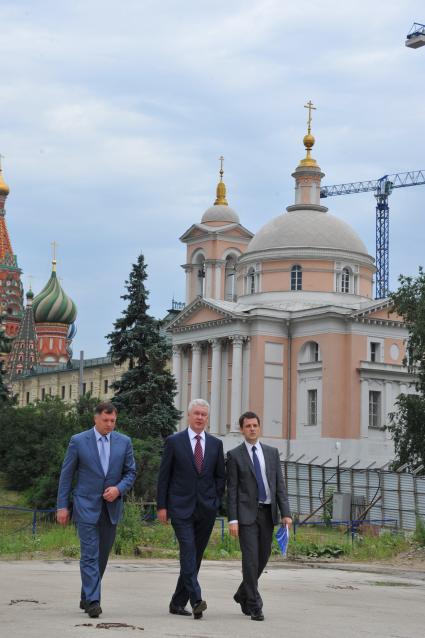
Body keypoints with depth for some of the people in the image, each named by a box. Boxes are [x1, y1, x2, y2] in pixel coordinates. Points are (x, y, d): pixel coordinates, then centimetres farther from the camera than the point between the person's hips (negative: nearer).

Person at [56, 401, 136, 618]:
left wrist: (118, 488, -10)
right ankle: (93, 601, -13)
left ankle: (86, 597, 22)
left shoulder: (124, 442, 5)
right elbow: (66, 474, 0)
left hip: (112, 506, 4)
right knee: (90, 555, -11)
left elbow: (131, 472, 9)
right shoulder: (78, 441, -2)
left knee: (102, 555, 9)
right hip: (86, 506, -4)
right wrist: (62, 505, -4)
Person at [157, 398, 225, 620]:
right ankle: (196, 600, -24)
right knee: (188, 552, -18)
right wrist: (161, 506, -3)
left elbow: (220, 476, 16)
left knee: (195, 556, 6)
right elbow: (164, 476, 1)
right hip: (181, 508, -4)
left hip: (206, 510, 4)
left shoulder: (215, 444, 10)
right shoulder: (174, 441, 1)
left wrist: (215, 502, 6)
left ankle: (178, 602, 17)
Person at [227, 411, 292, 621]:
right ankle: (254, 606, -2)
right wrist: (232, 519, -10)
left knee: (262, 558, 10)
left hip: (268, 512, 4)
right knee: (250, 559, -8)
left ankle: (243, 595, 31)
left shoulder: (272, 452, 11)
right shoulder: (235, 455, 0)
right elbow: (231, 490, -2)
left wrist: (286, 513, -1)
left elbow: (280, 484, 9)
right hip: (247, 513, -4)